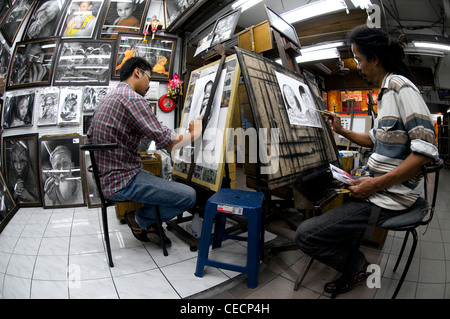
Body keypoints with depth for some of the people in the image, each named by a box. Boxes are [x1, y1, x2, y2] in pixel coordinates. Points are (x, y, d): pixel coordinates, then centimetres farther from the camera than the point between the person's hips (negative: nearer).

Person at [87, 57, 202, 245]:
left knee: (166, 182, 24)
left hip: (106, 179, 11)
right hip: (123, 182, -10)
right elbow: (168, 143, -20)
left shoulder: (107, 99, 14)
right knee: (188, 196, -14)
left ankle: (149, 224, 12)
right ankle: (140, 219, 5)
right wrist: (194, 134, -3)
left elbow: (90, 135, 23)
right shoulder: (133, 98, -17)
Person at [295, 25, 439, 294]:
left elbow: (426, 150, -23)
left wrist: (377, 184, -24)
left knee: (306, 235, -16)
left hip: (389, 199, -11)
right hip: (378, 187, 11)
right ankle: (352, 261, 25)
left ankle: (358, 266, 11)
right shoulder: (386, 92, 16)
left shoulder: (400, 86, -15)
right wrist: (342, 131, 17)